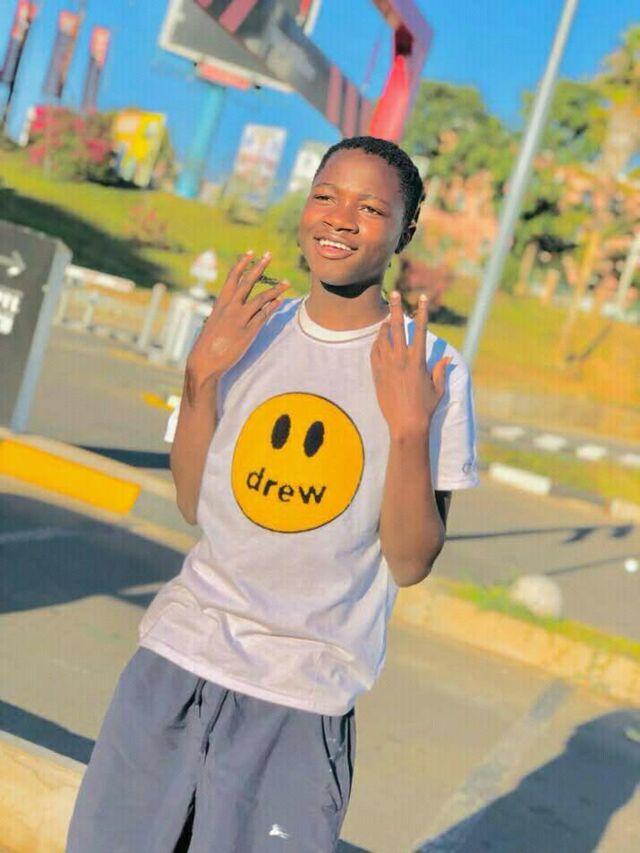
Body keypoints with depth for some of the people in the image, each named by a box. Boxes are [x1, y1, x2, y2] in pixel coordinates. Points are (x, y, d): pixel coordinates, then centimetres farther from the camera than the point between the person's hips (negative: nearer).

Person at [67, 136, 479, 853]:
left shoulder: (431, 370, -6)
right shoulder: (248, 330, 4)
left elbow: (410, 564, -7)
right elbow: (193, 506, 3)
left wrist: (410, 427, -20)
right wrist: (202, 374, -9)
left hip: (303, 695, -3)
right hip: (177, 655, 4)